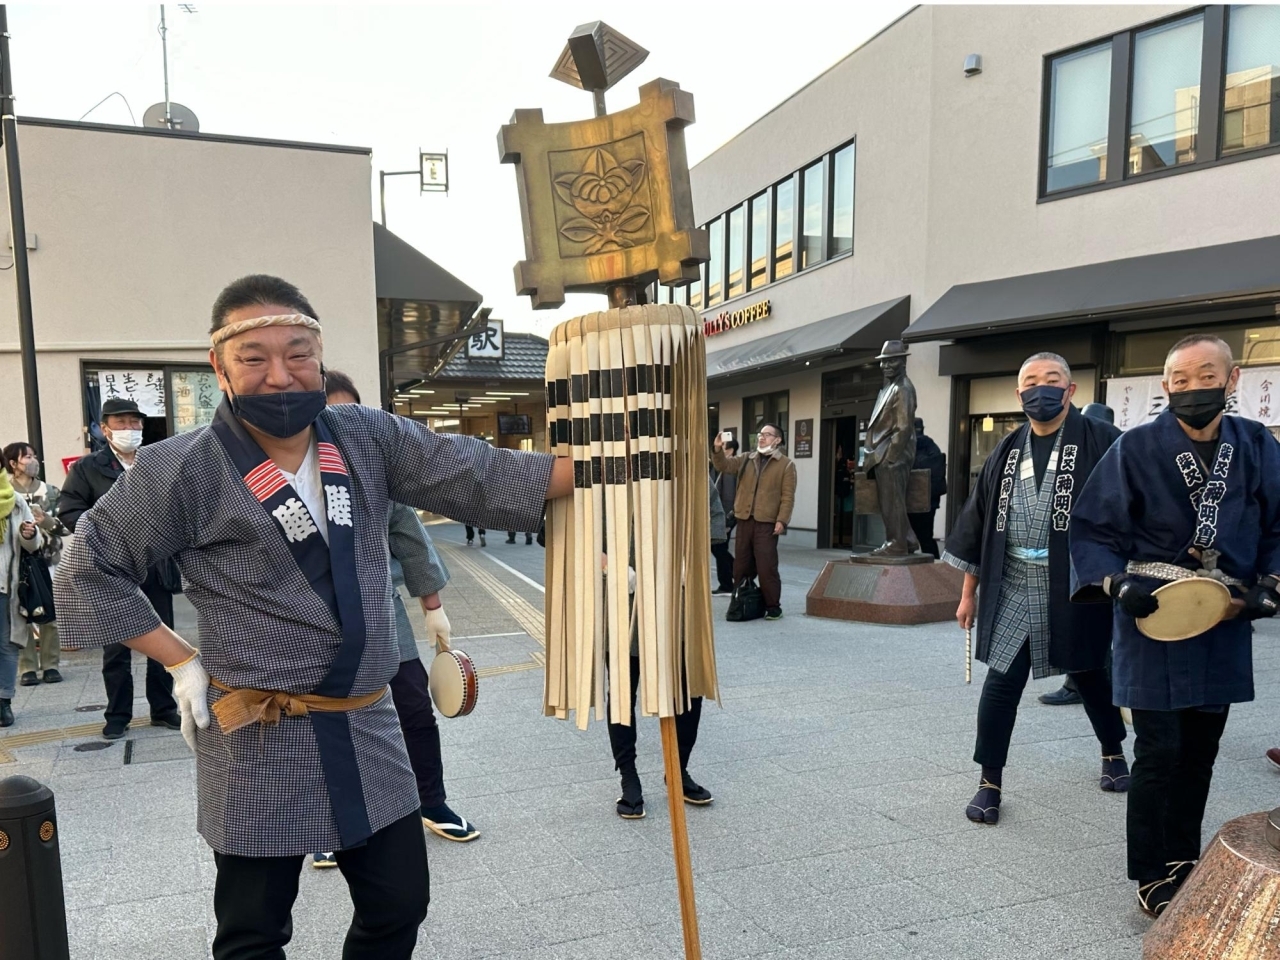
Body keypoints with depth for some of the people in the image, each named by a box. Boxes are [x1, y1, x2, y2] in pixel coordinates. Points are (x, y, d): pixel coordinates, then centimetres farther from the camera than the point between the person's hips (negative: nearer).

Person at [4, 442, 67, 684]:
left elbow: (66, 525, 4)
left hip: (48, 562, 2)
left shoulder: (51, 492, 7)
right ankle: (27, 667, 8)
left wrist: (46, 521, -13)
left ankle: (50, 664, 12)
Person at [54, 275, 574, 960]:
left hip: (368, 730, 4)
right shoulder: (183, 469, -10)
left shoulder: (369, 438, -1)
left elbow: (485, 480, -5)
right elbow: (87, 570, -1)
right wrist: (182, 662, -5)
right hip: (259, 744, -3)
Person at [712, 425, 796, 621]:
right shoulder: (746, 460, 15)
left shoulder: (786, 465, 1)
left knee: (766, 567, -4)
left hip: (767, 523, -5)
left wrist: (781, 520, -13)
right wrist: (717, 450, -11)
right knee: (741, 565, 11)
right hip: (744, 521, 5)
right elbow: (724, 465, 9)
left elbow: (787, 496, -4)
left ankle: (773, 606, 8)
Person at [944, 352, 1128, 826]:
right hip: (1014, 590, 2)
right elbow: (978, 521, 9)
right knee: (1000, 684, -1)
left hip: (1078, 587, -2)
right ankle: (989, 782, 12)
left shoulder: (1101, 443, -6)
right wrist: (969, 592, 9)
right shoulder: (1006, 452, 6)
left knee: (1090, 675, 19)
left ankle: (1113, 752, 46)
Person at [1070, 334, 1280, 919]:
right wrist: (1119, 585, -19)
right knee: (1160, 751, 0)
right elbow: (1092, 529, -7)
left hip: (1224, 621, 4)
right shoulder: (1137, 449, -10)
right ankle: (1153, 877, 16)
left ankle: (1184, 861, 32)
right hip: (1153, 616, -4)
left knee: (1200, 750, 14)